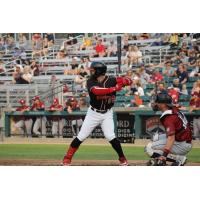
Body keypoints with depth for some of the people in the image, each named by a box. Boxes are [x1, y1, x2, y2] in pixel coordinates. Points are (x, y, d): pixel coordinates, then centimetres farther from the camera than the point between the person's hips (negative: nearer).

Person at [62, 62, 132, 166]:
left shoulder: (111, 80, -11)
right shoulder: (91, 81, -13)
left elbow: (129, 81, -13)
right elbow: (96, 91, -34)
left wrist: (122, 81, -37)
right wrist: (113, 89, -40)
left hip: (107, 114, -1)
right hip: (93, 113, 1)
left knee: (110, 137, -15)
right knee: (81, 137, 2)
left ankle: (122, 159, 2)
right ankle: (67, 158, 14)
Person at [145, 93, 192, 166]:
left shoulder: (169, 118, -26)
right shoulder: (174, 109, 2)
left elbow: (171, 138, -37)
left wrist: (163, 157, -45)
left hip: (183, 145, -10)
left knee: (149, 148, -11)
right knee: (156, 137, 24)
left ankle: (180, 158, -13)